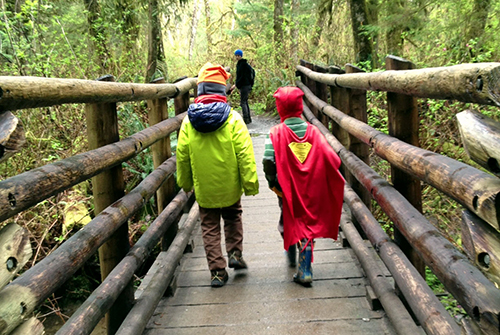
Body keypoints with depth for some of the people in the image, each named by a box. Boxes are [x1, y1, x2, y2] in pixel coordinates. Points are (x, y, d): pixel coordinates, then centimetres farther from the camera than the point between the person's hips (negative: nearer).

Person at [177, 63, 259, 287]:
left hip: (203, 188, 1)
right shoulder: (232, 119, -13)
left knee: (210, 227, 13)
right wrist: (250, 184, -5)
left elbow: (182, 157, 0)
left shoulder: (188, 121, -6)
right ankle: (235, 254, 18)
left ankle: (217, 271, 14)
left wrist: (185, 183, 13)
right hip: (230, 187, -1)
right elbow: (245, 155, -14)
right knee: (233, 218, 26)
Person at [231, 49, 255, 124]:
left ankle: (246, 119, -11)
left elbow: (243, 76, -18)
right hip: (243, 85, 10)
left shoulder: (244, 64, -13)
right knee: (245, 102, 13)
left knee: (243, 102, -11)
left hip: (245, 85, -10)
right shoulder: (239, 64, 16)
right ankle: (248, 119, 18)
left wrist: (236, 84, -17)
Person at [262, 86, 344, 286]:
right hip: (312, 189, 2)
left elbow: (268, 161, -20)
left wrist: (273, 183, -4)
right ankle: (304, 271, 8)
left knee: (288, 220, 22)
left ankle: (291, 256, 41)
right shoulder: (312, 131, -4)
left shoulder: (277, 133, -11)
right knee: (308, 224, 11)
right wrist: (318, 178, 7)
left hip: (287, 189, -1)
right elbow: (332, 159, -7)